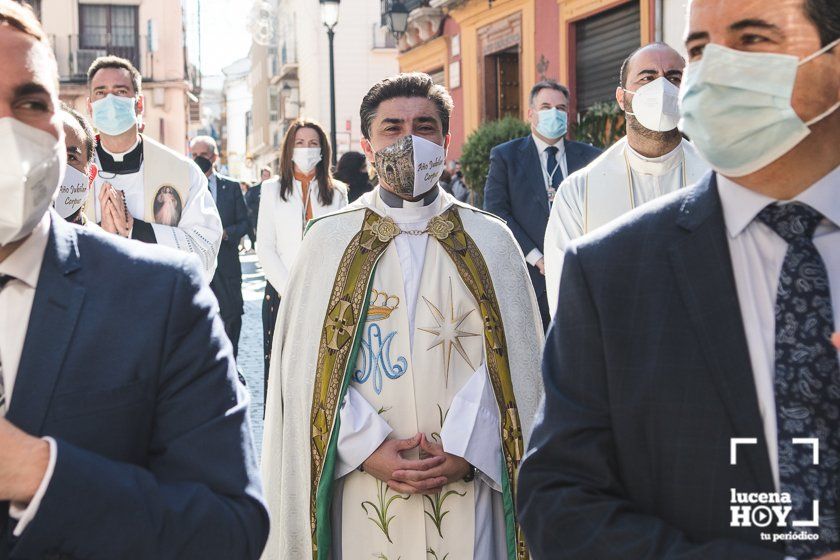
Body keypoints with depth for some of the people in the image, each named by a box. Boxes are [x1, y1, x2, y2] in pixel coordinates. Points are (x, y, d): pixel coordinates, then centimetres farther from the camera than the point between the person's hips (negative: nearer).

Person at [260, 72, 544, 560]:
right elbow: (309, 363, -2)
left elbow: (515, 361, 0)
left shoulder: (490, 241, 3)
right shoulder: (330, 239, 2)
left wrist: (466, 450, -11)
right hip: (363, 482, 0)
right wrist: (367, 448, -12)